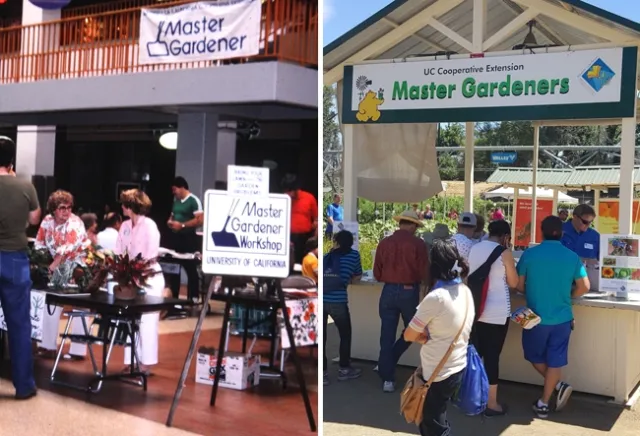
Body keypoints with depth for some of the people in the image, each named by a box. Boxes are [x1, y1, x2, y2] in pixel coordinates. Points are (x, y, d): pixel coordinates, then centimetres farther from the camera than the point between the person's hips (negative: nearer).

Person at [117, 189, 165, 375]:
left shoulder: (149, 225, -12)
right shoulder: (125, 226, 8)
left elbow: (151, 255, -16)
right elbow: (119, 253, 9)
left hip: (149, 278, -7)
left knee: (147, 322, -2)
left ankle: (146, 363, 6)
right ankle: (132, 361, 17)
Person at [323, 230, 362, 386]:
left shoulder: (326, 256, 18)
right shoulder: (354, 255, 11)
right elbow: (357, 277, 22)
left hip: (321, 299, 3)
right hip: (337, 301, -2)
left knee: (321, 337, 12)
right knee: (345, 334, 18)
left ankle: (322, 373, 15)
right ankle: (344, 369, 29)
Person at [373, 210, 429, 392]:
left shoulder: (384, 243, 2)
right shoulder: (418, 244, -7)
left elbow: (377, 274, 6)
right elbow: (424, 273, -5)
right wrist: (425, 282, 17)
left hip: (388, 292, 3)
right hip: (409, 292, -3)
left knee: (387, 337, 7)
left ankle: (387, 379, 9)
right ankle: (389, 363, 15)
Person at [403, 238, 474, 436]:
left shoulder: (436, 297, -23)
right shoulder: (466, 291, 1)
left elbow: (409, 336, -16)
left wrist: (425, 338, 0)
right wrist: (431, 336, -2)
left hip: (438, 373, -8)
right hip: (458, 367, 8)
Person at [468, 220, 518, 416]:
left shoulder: (474, 248, 7)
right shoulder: (504, 253, -11)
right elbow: (513, 283, -3)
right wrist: (508, 251, 4)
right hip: (497, 312, -6)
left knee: (475, 353, 16)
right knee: (492, 356, 1)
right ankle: (491, 404, 9)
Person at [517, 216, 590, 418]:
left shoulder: (529, 254, -9)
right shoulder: (572, 256, -5)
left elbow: (519, 285, -3)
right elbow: (584, 287, -5)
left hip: (536, 317, -1)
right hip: (562, 317, 2)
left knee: (535, 356, 19)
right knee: (555, 361, 10)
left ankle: (559, 385, 6)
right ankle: (544, 403, 11)